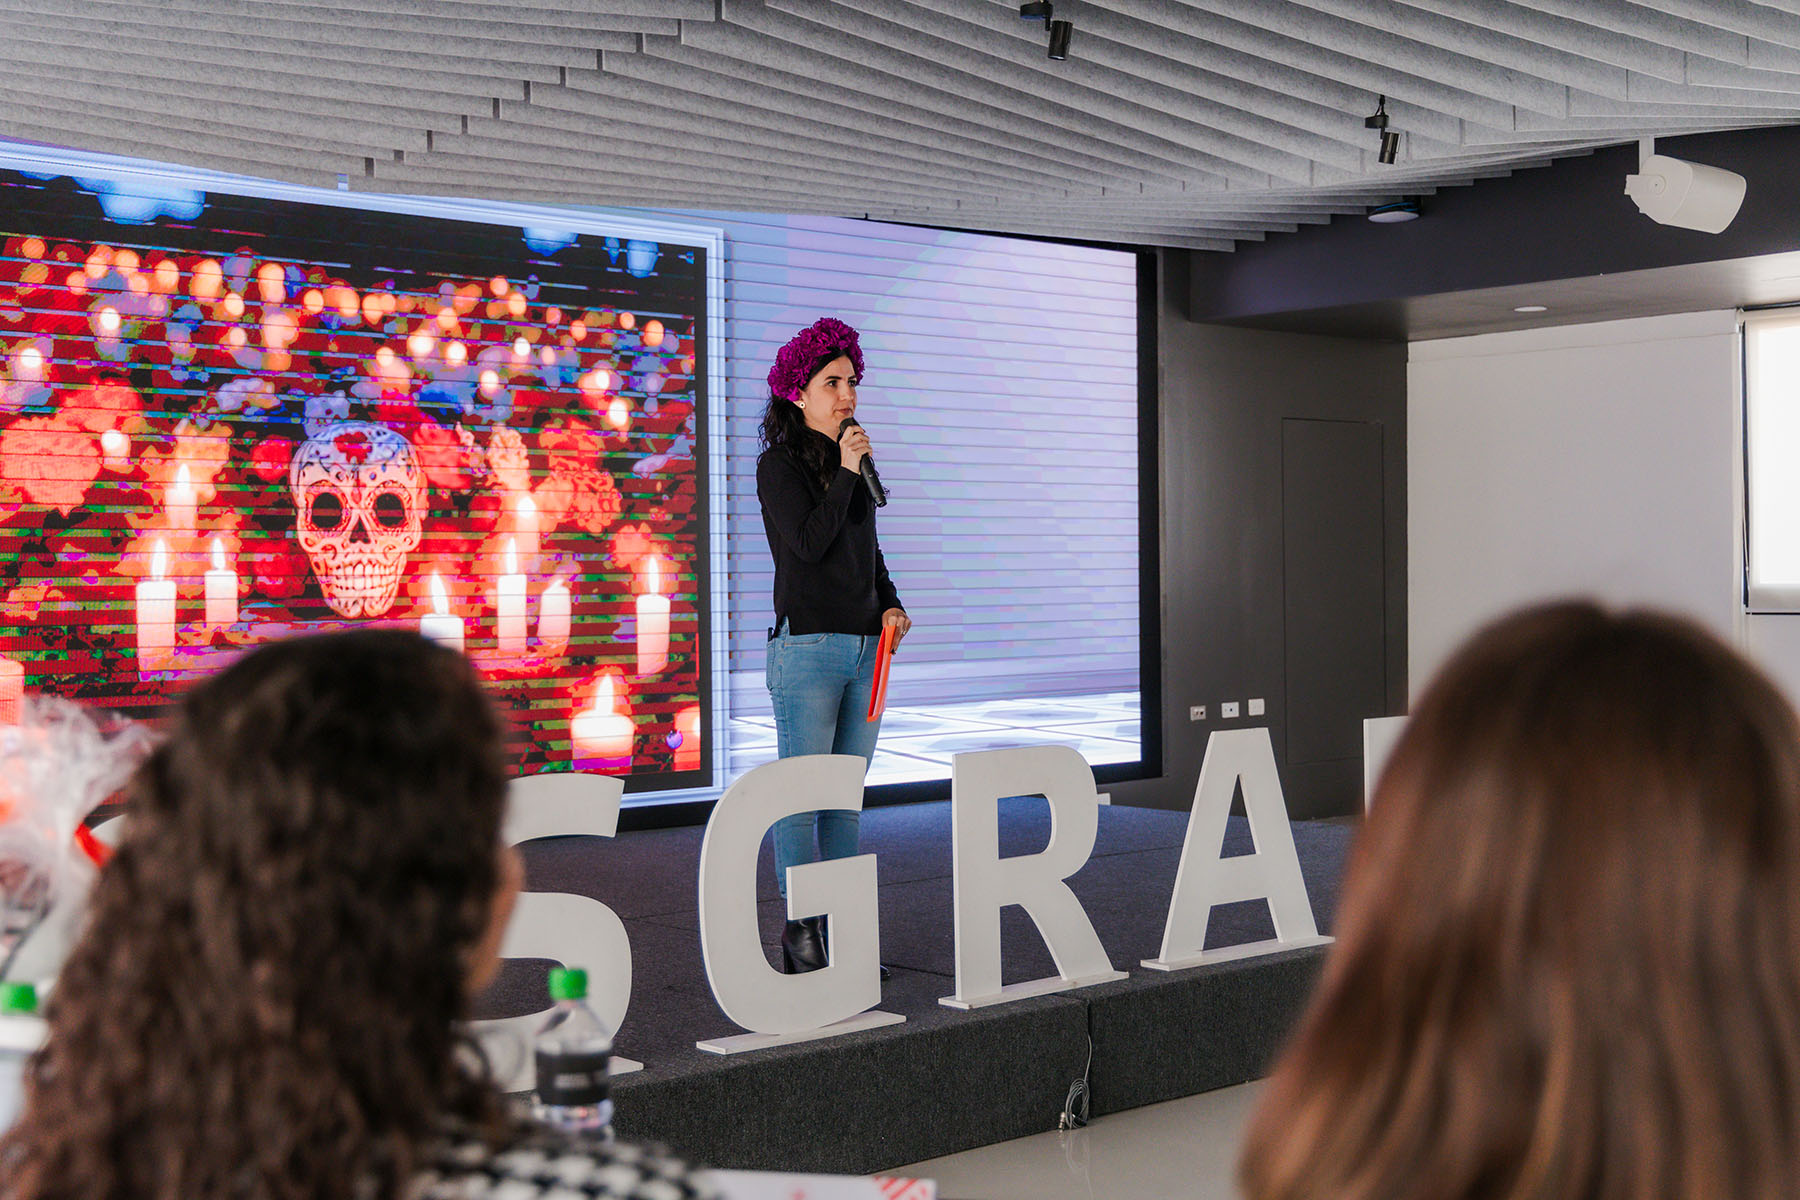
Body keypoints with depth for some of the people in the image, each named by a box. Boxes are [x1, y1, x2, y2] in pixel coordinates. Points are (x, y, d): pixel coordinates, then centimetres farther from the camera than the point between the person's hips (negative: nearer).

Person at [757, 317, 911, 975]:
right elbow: (808, 544, -15)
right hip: (807, 648, -7)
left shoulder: (853, 462, 18)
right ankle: (800, 925, 4)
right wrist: (847, 473, -13)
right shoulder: (778, 464, -2)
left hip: (865, 648, 7)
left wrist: (890, 604, 10)